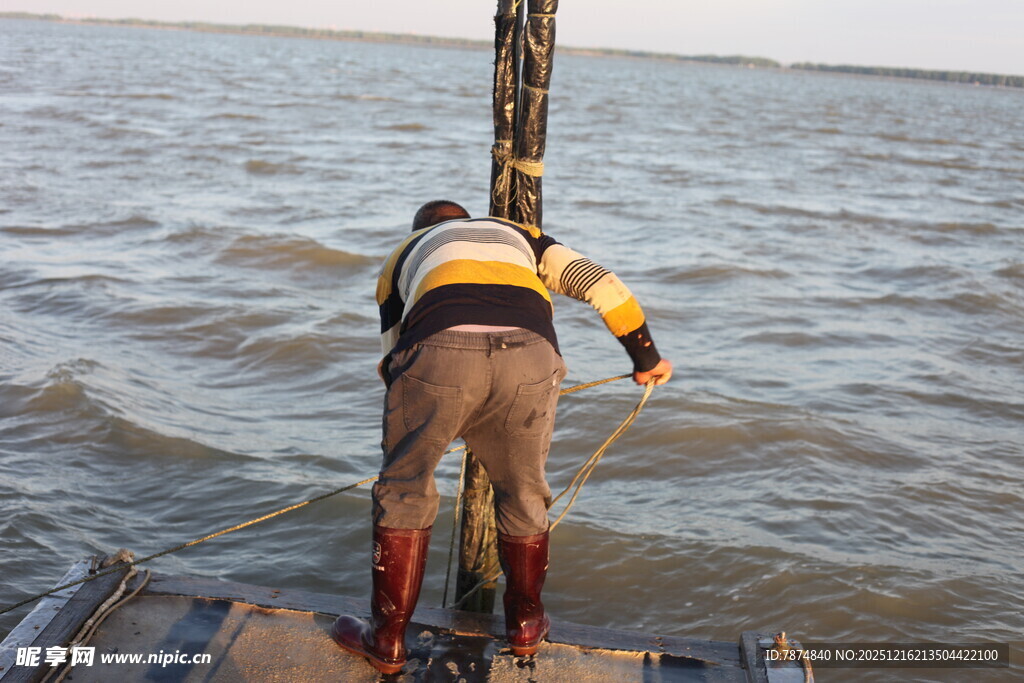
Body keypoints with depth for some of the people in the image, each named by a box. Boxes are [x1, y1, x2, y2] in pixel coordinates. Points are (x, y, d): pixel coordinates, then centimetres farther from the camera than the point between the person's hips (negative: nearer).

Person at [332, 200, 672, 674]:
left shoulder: (403, 254, 36)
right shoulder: (519, 235, 37)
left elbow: (393, 361, 32)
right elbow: (604, 286, 26)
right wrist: (646, 360, 35)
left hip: (439, 351, -1)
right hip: (529, 356, 1)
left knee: (404, 491, 19)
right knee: (523, 493, 23)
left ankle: (388, 640, 28)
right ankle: (526, 624, 40)